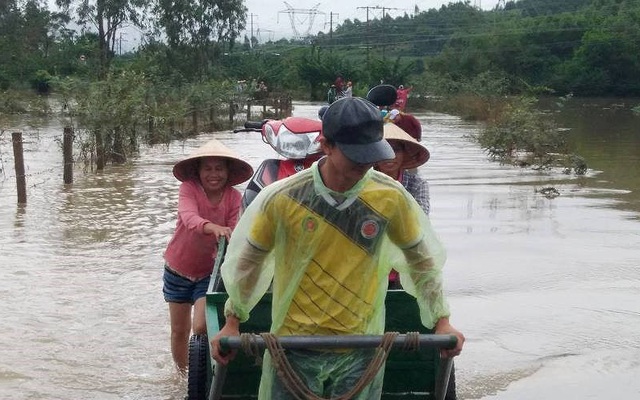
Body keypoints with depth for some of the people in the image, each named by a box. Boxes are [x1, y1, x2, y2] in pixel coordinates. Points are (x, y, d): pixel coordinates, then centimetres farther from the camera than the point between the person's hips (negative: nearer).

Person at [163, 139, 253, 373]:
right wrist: (213, 228, -57)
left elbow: (233, 234, -16)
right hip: (178, 270, 0)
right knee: (179, 330, 13)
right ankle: (181, 374, 35)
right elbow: (189, 218, -37)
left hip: (210, 272, 0)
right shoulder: (188, 189, -18)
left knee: (202, 328, -16)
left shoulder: (234, 197, -11)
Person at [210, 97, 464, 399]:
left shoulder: (391, 197, -9)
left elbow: (422, 259, 6)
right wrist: (232, 322, 7)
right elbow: (248, 260, 3)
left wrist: (441, 320, 6)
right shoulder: (282, 198, -12)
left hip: (361, 350, 1)